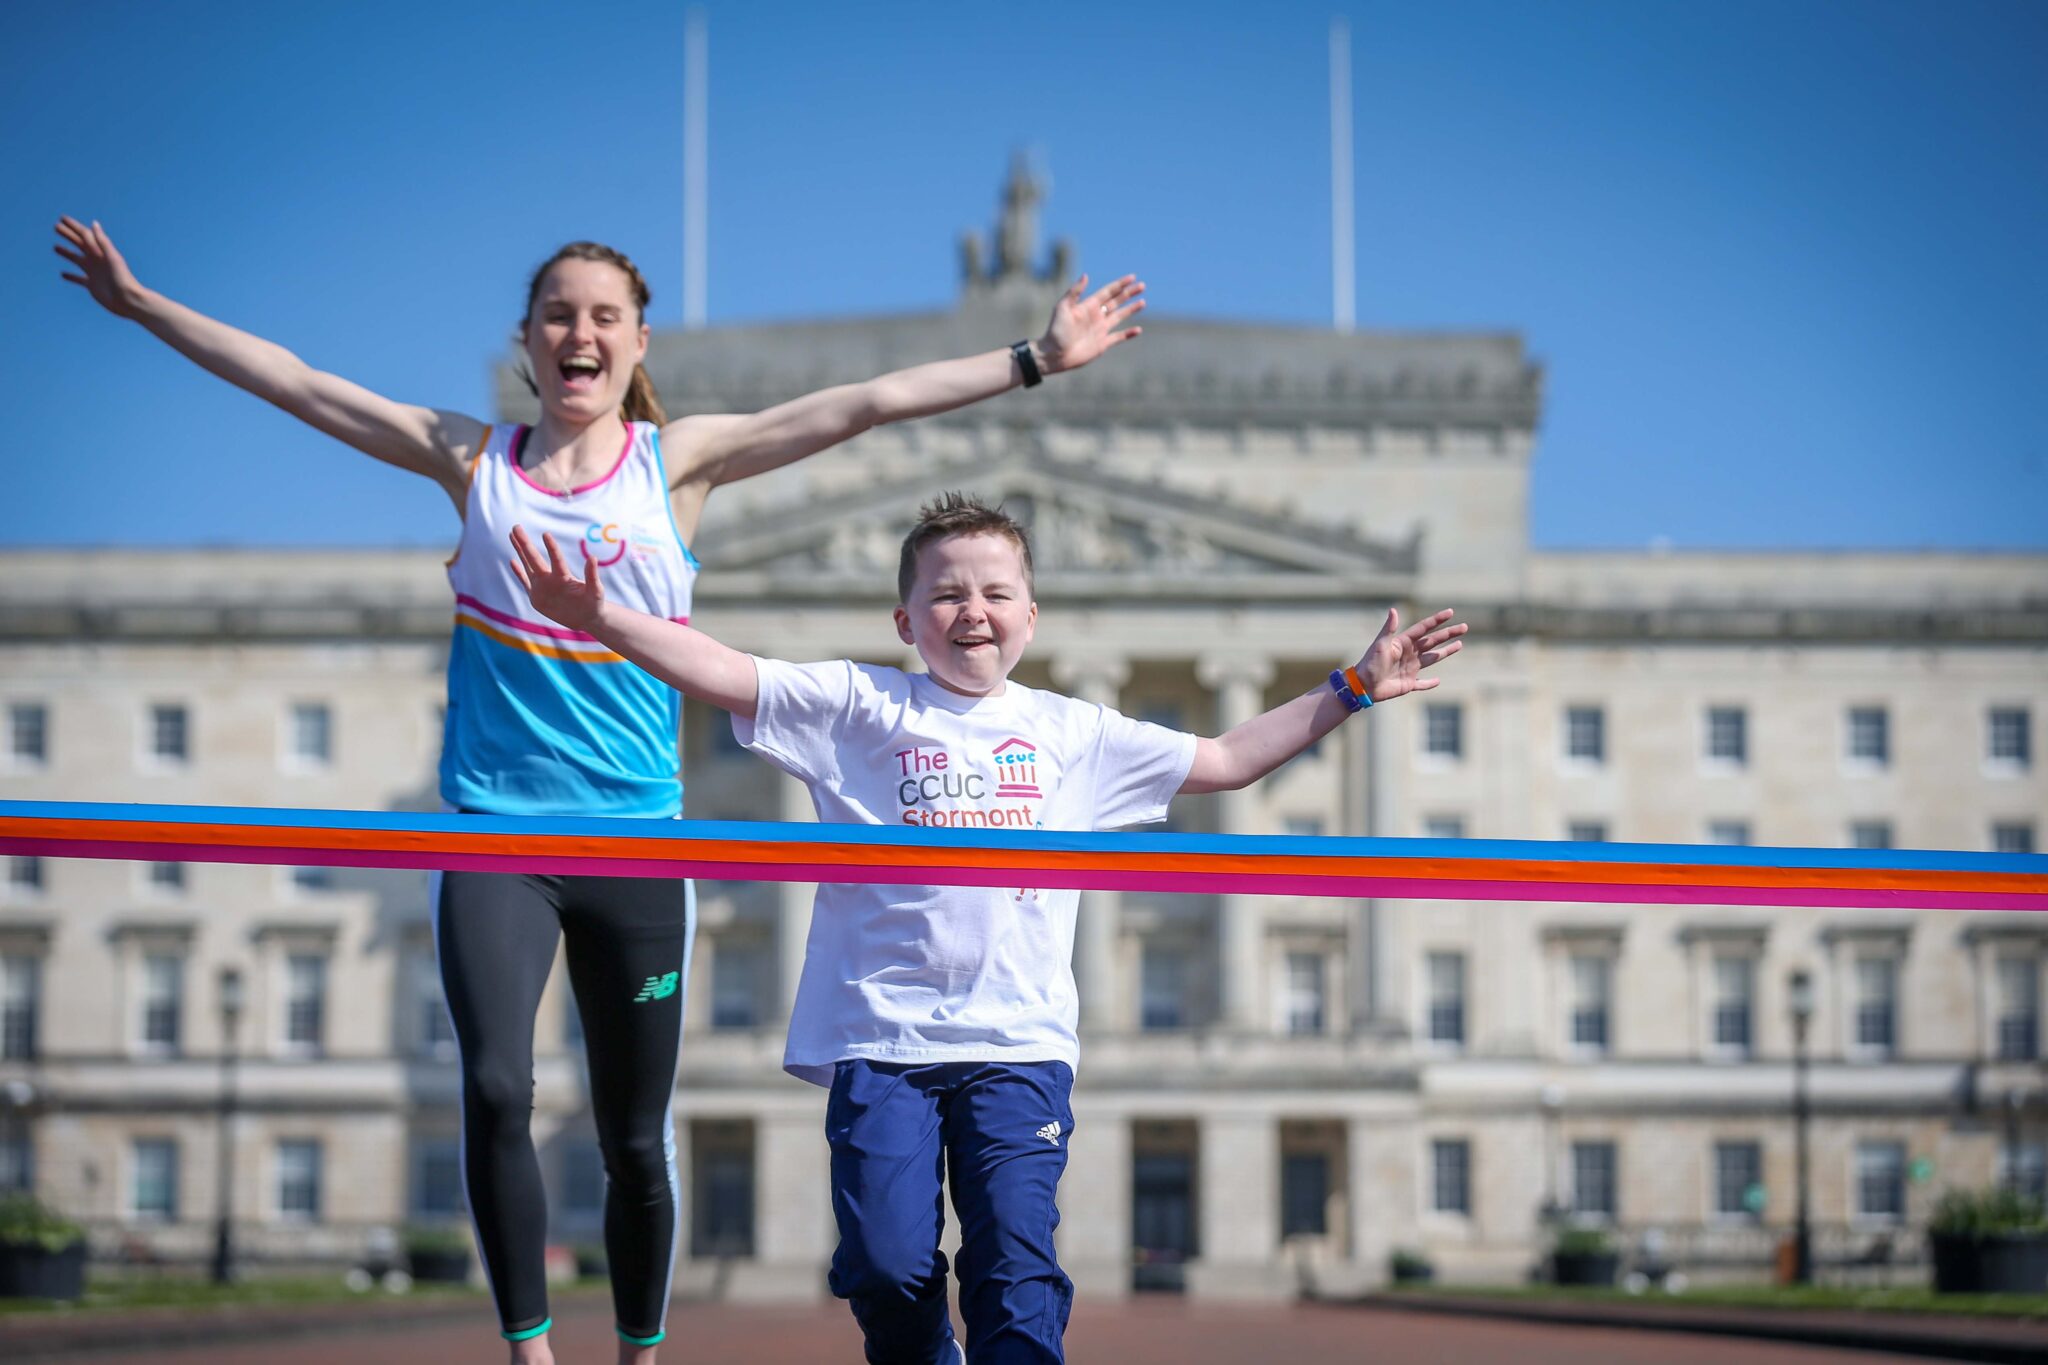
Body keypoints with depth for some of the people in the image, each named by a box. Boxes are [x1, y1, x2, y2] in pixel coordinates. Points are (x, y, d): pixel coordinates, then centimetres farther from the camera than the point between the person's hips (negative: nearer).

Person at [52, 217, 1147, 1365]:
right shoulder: (476, 460, 9)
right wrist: (140, 303, 13)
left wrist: (1034, 361, -2)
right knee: (497, 1089, -19)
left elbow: (864, 405, 1)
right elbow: (298, 385, 11)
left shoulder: (678, 458, 6)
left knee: (637, 1136, 5)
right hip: (492, 835, 0)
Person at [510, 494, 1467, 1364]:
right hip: (882, 1034, -1)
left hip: (1020, 1042, 1)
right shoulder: (858, 709, 9)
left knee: (1018, 1268, -10)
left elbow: (1226, 760, 24)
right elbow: (723, 677, -1)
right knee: (887, 1267, -9)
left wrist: (1350, 691, 22)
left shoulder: (1071, 734, 17)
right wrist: (602, 620, -14)